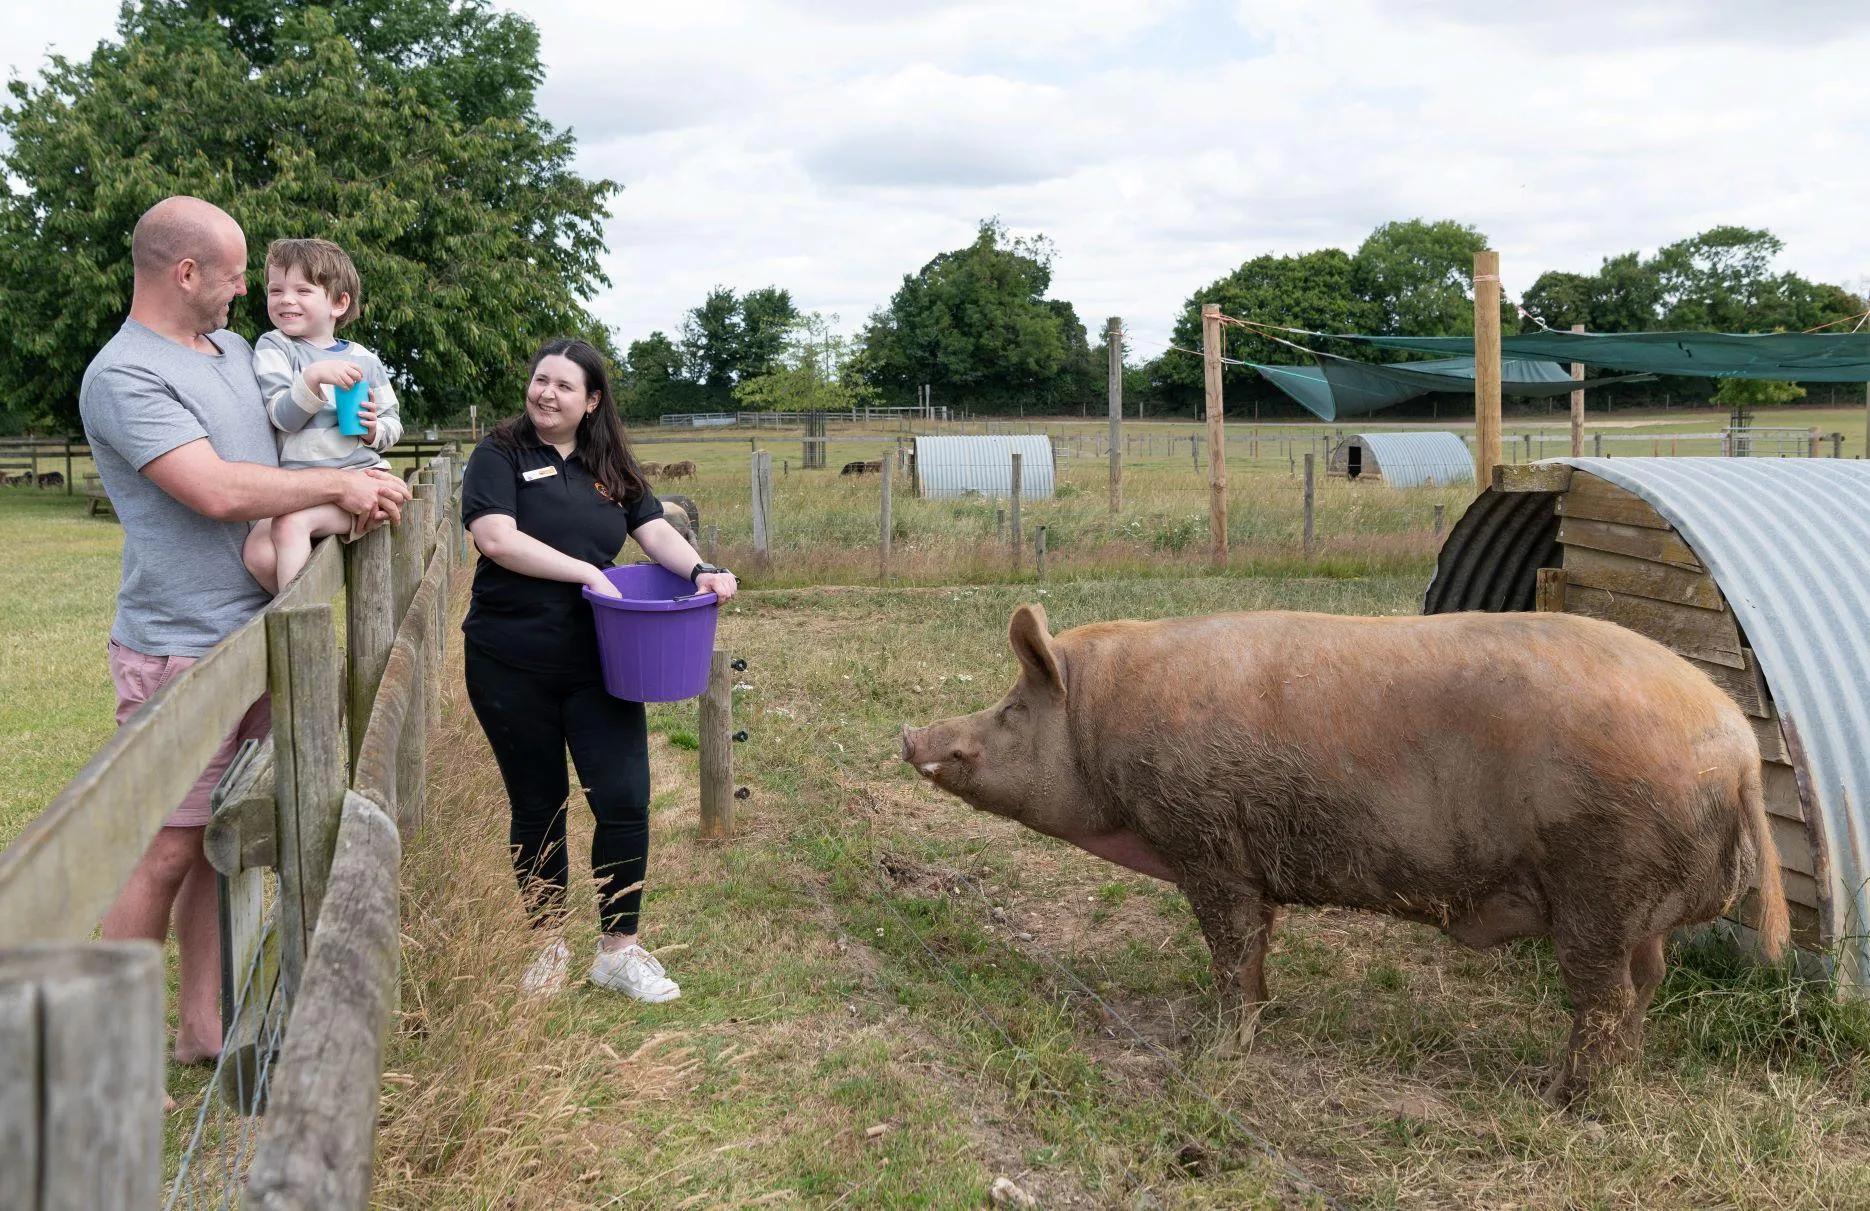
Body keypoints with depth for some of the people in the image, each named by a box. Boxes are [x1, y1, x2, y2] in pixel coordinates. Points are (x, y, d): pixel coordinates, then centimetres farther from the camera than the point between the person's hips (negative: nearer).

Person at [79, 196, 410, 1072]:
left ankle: (202, 1025, 22)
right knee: (166, 851, -5)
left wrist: (357, 489, 8)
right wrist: (338, 487, -11)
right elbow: (218, 491, -22)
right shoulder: (124, 375, -14)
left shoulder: (233, 350, 14)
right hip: (180, 649, -8)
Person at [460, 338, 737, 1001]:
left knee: (625, 802, -4)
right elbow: (497, 537, -17)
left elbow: (655, 530, 5)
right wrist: (585, 571, -21)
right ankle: (550, 946, 26)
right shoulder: (501, 456, -3)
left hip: (597, 665, 3)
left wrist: (700, 571, -15)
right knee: (538, 809, 9)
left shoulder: (612, 467, 11)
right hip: (512, 668, -3)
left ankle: (619, 949, 12)